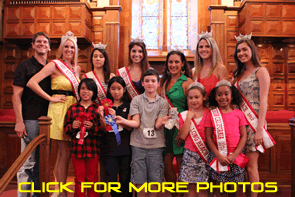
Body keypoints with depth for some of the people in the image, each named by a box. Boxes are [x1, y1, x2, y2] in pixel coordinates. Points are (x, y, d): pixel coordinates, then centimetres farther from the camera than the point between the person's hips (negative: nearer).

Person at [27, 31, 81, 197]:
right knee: (65, 152, -3)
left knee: (63, 152, 12)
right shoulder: (55, 65, -4)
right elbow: (32, 83, -13)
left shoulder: (77, 68, 15)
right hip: (60, 108, -6)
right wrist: (50, 98, -12)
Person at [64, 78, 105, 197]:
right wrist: (72, 126, -12)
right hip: (77, 148, 1)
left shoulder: (98, 109, -1)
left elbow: (103, 130, -3)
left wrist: (93, 126, -20)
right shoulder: (72, 108, 4)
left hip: (92, 149, -1)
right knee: (79, 179, 11)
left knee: (92, 179, 13)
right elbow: (66, 129, 8)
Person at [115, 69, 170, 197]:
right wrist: (123, 121, -21)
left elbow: (157, 125, -3)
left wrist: (163, 122, -26)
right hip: (138, 144, 0)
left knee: (155, 180, 4)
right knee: (140, 181, 5)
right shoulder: (136, 100, 7)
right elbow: (136, 123, -3)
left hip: (155, 145, 0)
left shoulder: (163, 102, 6)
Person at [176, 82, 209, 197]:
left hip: (205, 154, -1)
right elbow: (182, 135, -7)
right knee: (191, 186, 6)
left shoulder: (209, 114, 0)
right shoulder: (184, 115, 4)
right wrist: (188, 118, -8)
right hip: (189, 154, 1)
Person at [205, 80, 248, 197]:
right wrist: (219, 155, -11)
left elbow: (244, 136, 2)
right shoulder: (212, 114, 2)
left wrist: (234, 155, -9)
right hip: (217, 156, -1)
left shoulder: (238, 114, 4)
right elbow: (208, 137, -1)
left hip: (236, 157, 1)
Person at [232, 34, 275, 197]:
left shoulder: (261, 71, -3)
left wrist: (260, 129, -16)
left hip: (253, 121, -6)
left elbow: (263, 101, -10)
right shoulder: (239, 74, 16)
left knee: (251, 166, -3)